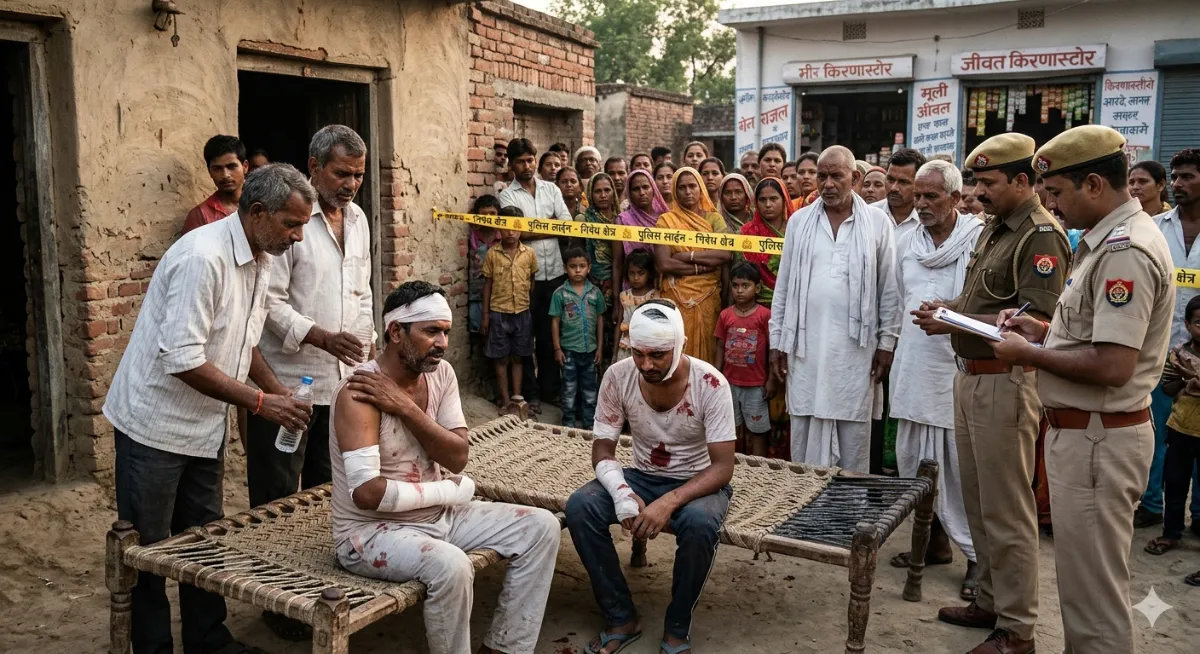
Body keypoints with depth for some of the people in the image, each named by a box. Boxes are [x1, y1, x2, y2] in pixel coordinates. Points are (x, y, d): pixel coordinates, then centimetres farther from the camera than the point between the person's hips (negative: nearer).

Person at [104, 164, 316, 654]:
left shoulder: (261, 259, 4)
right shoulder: (203, 256, -25)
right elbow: (181, 359, -28)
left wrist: (281, 393, 2)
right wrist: (260, 402, -25)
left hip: (206, 425, 8)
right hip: (155, 423, -8)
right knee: (147, 550, 6)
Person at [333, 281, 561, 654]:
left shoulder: (441, 373, 0)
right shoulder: (360, 393, -22)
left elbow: (458, 457, -8)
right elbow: (367, 493, -29)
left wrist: (406, 408, -22)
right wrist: (448, 490, -17)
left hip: (437, 513, 8)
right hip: (371, 530, -8)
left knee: (541, 527, 0)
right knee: (450, 565, -36)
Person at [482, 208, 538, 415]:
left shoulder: (529, 254, -2)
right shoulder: (492, 254, -4)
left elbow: (533, 281, 8)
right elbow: (488, 284, 0)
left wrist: (532, 308, 5)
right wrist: (485, 314, 0)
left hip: (522, 313, 1)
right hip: (499, 313, -1)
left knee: (517, 357, 10)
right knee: (501, 359, 5)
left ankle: (516, 399, 16)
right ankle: (506, 401, 13)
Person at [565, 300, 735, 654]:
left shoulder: (710, 384, -22)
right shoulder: (618, 376, -14)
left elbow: (723, 466, -22)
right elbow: (602, 449, -7)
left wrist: (670, 502, -37)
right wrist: (622, 493, -29)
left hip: (698, 482, -3)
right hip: (642, 477, 3)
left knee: (699, 523, -37)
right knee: (579, 507, -24)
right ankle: (621, 618, -7)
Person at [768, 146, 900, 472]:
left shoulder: (878, 222, 3)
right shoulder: (799, 221, 7)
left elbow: (889, 289, 4)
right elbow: (783, 286, 8)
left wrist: (887, 343, 1)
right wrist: (777, 341, 5)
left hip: (855, 346, -1)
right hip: (806, 344, 2)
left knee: (853, 432, 4)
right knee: (805, 430, 6)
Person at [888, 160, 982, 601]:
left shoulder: (979, 241, -8)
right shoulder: (906, 243, 11)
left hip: (959, 370, -6)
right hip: (914, 369, 7)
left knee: (962, 465, -3)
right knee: (912, 461, 13)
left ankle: (979, 553, 9)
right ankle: (935, 538, 29)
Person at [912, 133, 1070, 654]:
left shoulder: (1041, 236, -14)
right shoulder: (993, 228, 13)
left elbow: (1036, 318, -22)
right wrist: (950, 310, 3)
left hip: (1006, 382, -9)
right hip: (970, 375, 9)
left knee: (1006, 511, 0)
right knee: (978, 502, 17)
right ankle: (991, 601, 31)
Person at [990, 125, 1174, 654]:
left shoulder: (1125, 250, -21)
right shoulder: (1112, 238, 11)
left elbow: (1113, 366, -27)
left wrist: (1029, 355, -15)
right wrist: (1045, 331, 9)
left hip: (1097, 438, -11)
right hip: (1082, 431, 11)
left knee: (1093, 589, 2)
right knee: (1082, 575, 22)